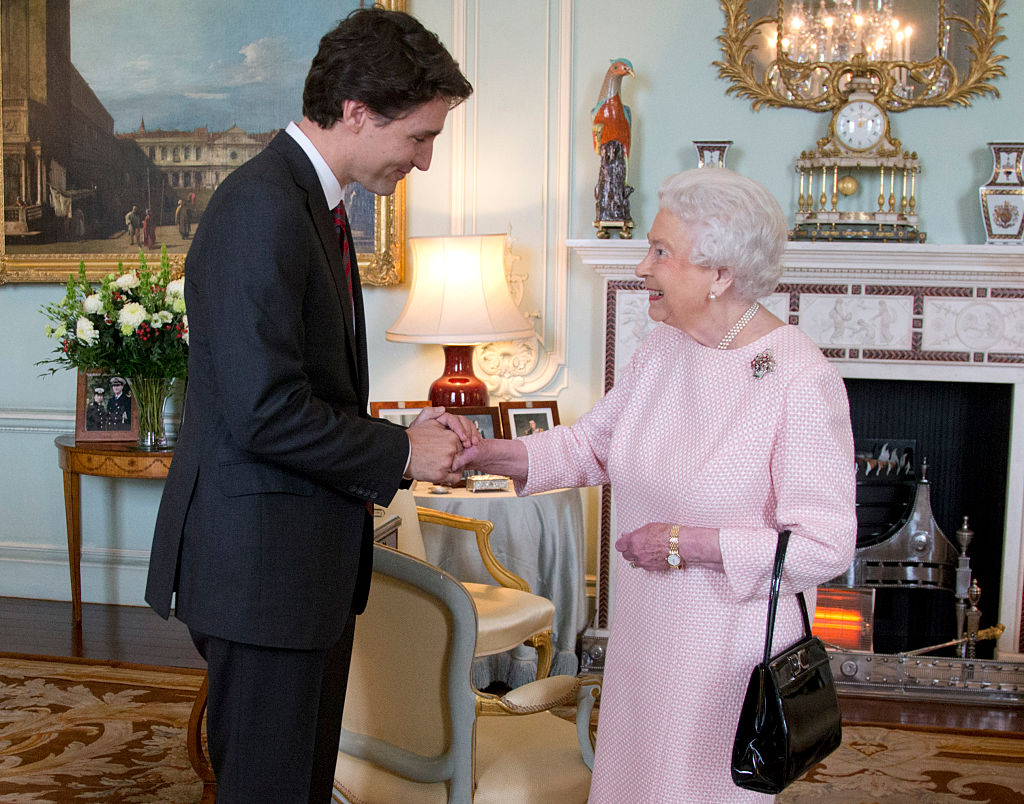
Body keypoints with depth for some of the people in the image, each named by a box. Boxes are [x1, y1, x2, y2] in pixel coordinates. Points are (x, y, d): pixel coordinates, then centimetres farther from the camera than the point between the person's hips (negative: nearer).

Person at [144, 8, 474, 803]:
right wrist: (400, 455, -13)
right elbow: (265, 414, -25)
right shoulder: (262, 208, -20)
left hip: (311, 556, 10)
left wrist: (400, 432, 6)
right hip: (261, 559, -10)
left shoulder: (311, 201, 13)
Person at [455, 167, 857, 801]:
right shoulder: (662, 350, 3)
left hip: (734, 650, -7)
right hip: (646, 631, 7)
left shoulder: (802, 381, -21)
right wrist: (488, 454, -3)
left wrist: (684, 543, -21)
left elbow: (826, 546, -21)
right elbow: (593, 444, 13)